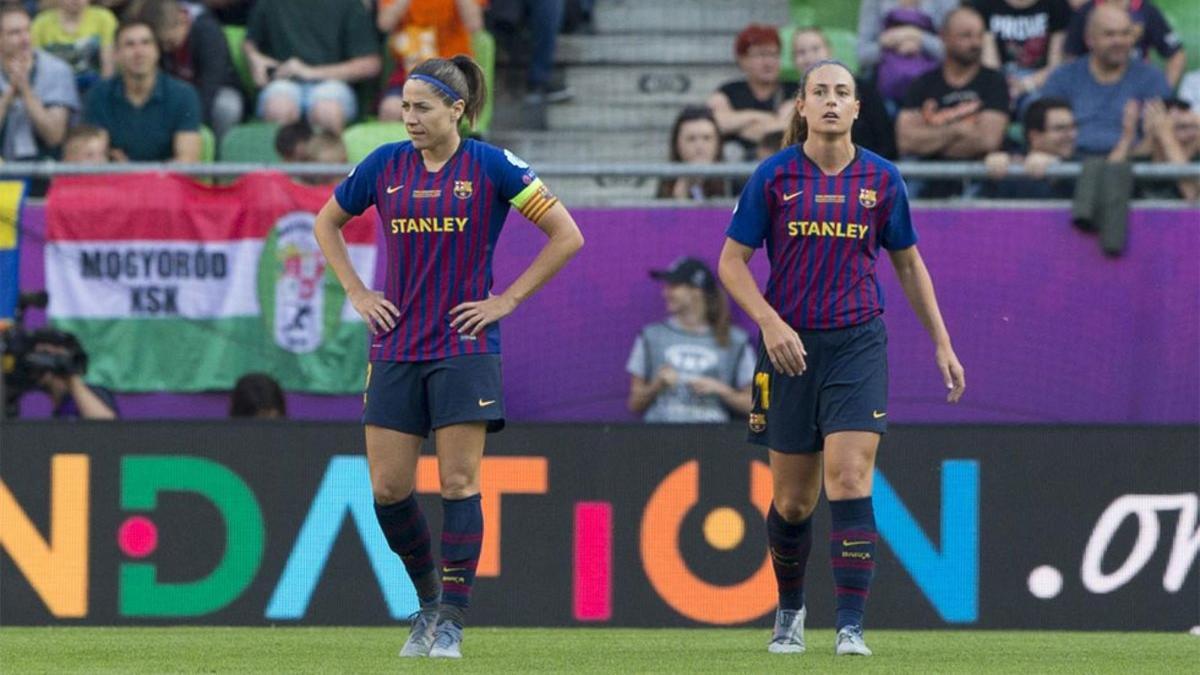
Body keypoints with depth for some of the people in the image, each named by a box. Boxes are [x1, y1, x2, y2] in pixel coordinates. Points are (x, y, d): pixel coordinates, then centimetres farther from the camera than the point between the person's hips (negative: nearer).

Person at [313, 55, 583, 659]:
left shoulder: (490, 166, -6)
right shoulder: (385, 165, 4)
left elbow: (566, 235, -2)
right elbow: (327, 223, 21)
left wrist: (507, 300, -5)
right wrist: (356, 293, 10)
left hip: (464, 348, -4)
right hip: (395, 350, 4)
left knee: (459, 483, -6)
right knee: (387, 489, 0)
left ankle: (451, 621, 0)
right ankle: (429, 599, 21)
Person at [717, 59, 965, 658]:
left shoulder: (881, 178, 2)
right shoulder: (775, 176, -3)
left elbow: (908, 264, 14)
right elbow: (732, 261, 0)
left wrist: (942, 342, 12)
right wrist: (770, 323, -16)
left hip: (858, 344, 0)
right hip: (790, 347, 0)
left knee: (850, 479, -16)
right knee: (793, 498, 7)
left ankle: (850, 627, -16)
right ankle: (789, 611, 33)